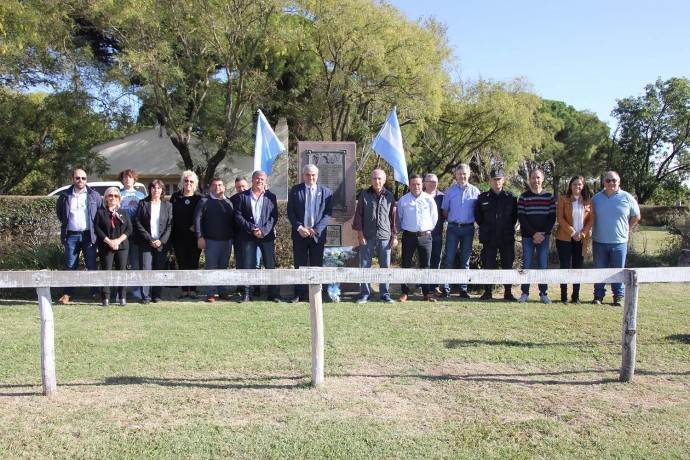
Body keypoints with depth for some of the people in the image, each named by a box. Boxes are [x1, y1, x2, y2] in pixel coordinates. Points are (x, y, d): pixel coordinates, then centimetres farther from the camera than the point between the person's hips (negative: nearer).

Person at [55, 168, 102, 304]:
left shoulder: (94, 195, 4)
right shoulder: (65, 196, 7)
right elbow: (59, 211, 22)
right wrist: (65, 224, 13)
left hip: (88, 235, -1)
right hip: (71, 236, 1)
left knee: (91, 266, 1)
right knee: (70, 266, 4)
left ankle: (95, 293, 6)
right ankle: (67, 294, 9)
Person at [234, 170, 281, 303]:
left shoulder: (271, 197, 9)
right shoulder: (242, 196, 6)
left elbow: (274, 216, 3)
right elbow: (238, 216, -1)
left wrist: (263, 230, -11)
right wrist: (252, 229, -11)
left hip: (267, 235, 1)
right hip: (248, 236, -1)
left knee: (270, 265, 2)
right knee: (248, 265, 1)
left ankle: (273, 293, 7)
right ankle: (246, 294, 7)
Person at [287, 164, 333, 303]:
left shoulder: (326, 192, 4)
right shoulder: (295, 190, 5)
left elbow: (328, 213, -2)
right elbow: (290, 211, 1)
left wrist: (316, 229, -12)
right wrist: (299, 227, -11)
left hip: (317, 234, 0)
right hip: (299, 234, 0)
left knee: (317, 266, 5)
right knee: (299, 265, 4)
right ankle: (299, 294, 11)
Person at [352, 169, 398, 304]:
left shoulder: (389, 196, 6)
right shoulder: (364, 195, 4)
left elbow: (394, 216, 7)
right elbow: (358, 215, 2)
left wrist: (395, 236, 4)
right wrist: (360, 234, -4)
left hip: (385, 237, 1)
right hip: (367, 236, -1)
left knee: (385, 266, 5)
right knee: (365, 266, 3)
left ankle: (385, 294, 15)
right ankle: (365, 294, 12)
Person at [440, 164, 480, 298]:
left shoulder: (475, 191, 2)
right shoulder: (449, 191, 2)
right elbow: (445, 211, 7)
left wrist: (470, 221, 2)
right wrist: (452, 220, 3)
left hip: (468, 228, 1)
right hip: (453, 228, -1)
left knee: (465, 260, 7)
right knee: (449, 259, -2)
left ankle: (463, 289, 13)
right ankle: (446, 289, 1)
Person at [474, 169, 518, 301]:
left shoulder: (511, 198, 5)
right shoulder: (483, 198, 5)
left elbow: (515, 216, 10)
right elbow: (477, 215, 10)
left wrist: (509, 229, 4)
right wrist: (484, 228, 4)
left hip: (507, 237, 0)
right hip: (489, 238, 0)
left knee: (508, 265, 4)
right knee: (488, 265, 3)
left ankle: (508, 292, 12)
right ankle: (488, 291, 11)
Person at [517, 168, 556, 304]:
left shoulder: (549, 197, 6)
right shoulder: (524, 197, 2)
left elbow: (552, 217, 3)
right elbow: (521, 217, -4)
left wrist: (543, 234, -8)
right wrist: (534, 234, -12)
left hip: (544, 236, 1)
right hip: (528, 237, -1)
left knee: (543, 265, 3)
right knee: (526, 265, 0)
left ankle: (543, 294, 9)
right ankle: (525, 293, 7)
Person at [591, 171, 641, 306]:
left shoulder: (627, 198, 0)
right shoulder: (596, 198, 4)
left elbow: (636, 216, 10)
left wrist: (625, 229, 11)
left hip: (619, 242, -1)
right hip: (599, 242, 1)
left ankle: (619, 297, 15)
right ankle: (598, 296, 16)